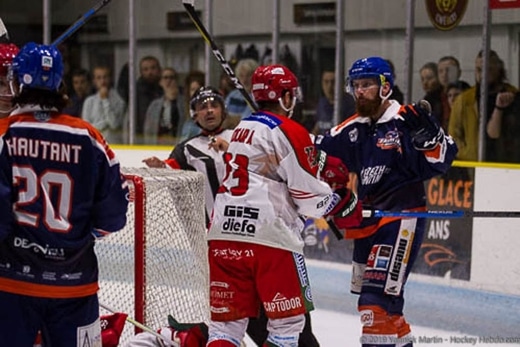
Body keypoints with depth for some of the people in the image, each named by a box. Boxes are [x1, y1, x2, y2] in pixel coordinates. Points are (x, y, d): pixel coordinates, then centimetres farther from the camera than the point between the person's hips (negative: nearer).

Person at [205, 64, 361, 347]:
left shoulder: (240, 129, 22)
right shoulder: (289, 131, -4)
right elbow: (311, 196, -8)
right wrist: (347, 206, 10)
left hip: (223, 235, 7)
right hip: (268, 238, -7)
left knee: (227, 320, 9)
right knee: (288, 318, 5)